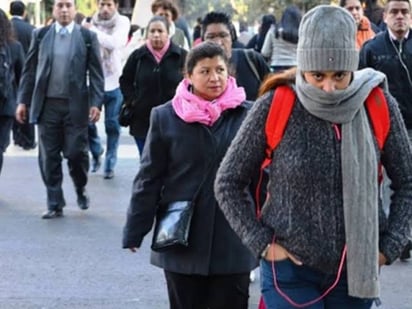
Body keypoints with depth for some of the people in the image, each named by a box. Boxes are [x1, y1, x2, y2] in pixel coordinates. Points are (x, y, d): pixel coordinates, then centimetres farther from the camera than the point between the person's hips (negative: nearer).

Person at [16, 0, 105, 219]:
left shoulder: (87, 37, 2)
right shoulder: (40, 35, 6)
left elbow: (96, 73, 1)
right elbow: (29, 70, 8)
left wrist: (96, 102, -8)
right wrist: (23, 100, 3)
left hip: (75, 105, -2)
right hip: (47, 104, 2)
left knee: (76, 152, -2)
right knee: (49, 156, 4)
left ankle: (81, 190, 27)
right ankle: (55, 204, 13)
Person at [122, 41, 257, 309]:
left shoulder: (248, 115, -2)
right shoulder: (166, 117, -2)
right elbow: (149, 179, 2)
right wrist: (135, 231, 1)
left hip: (234, 240, 0)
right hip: (182, 239, 1)